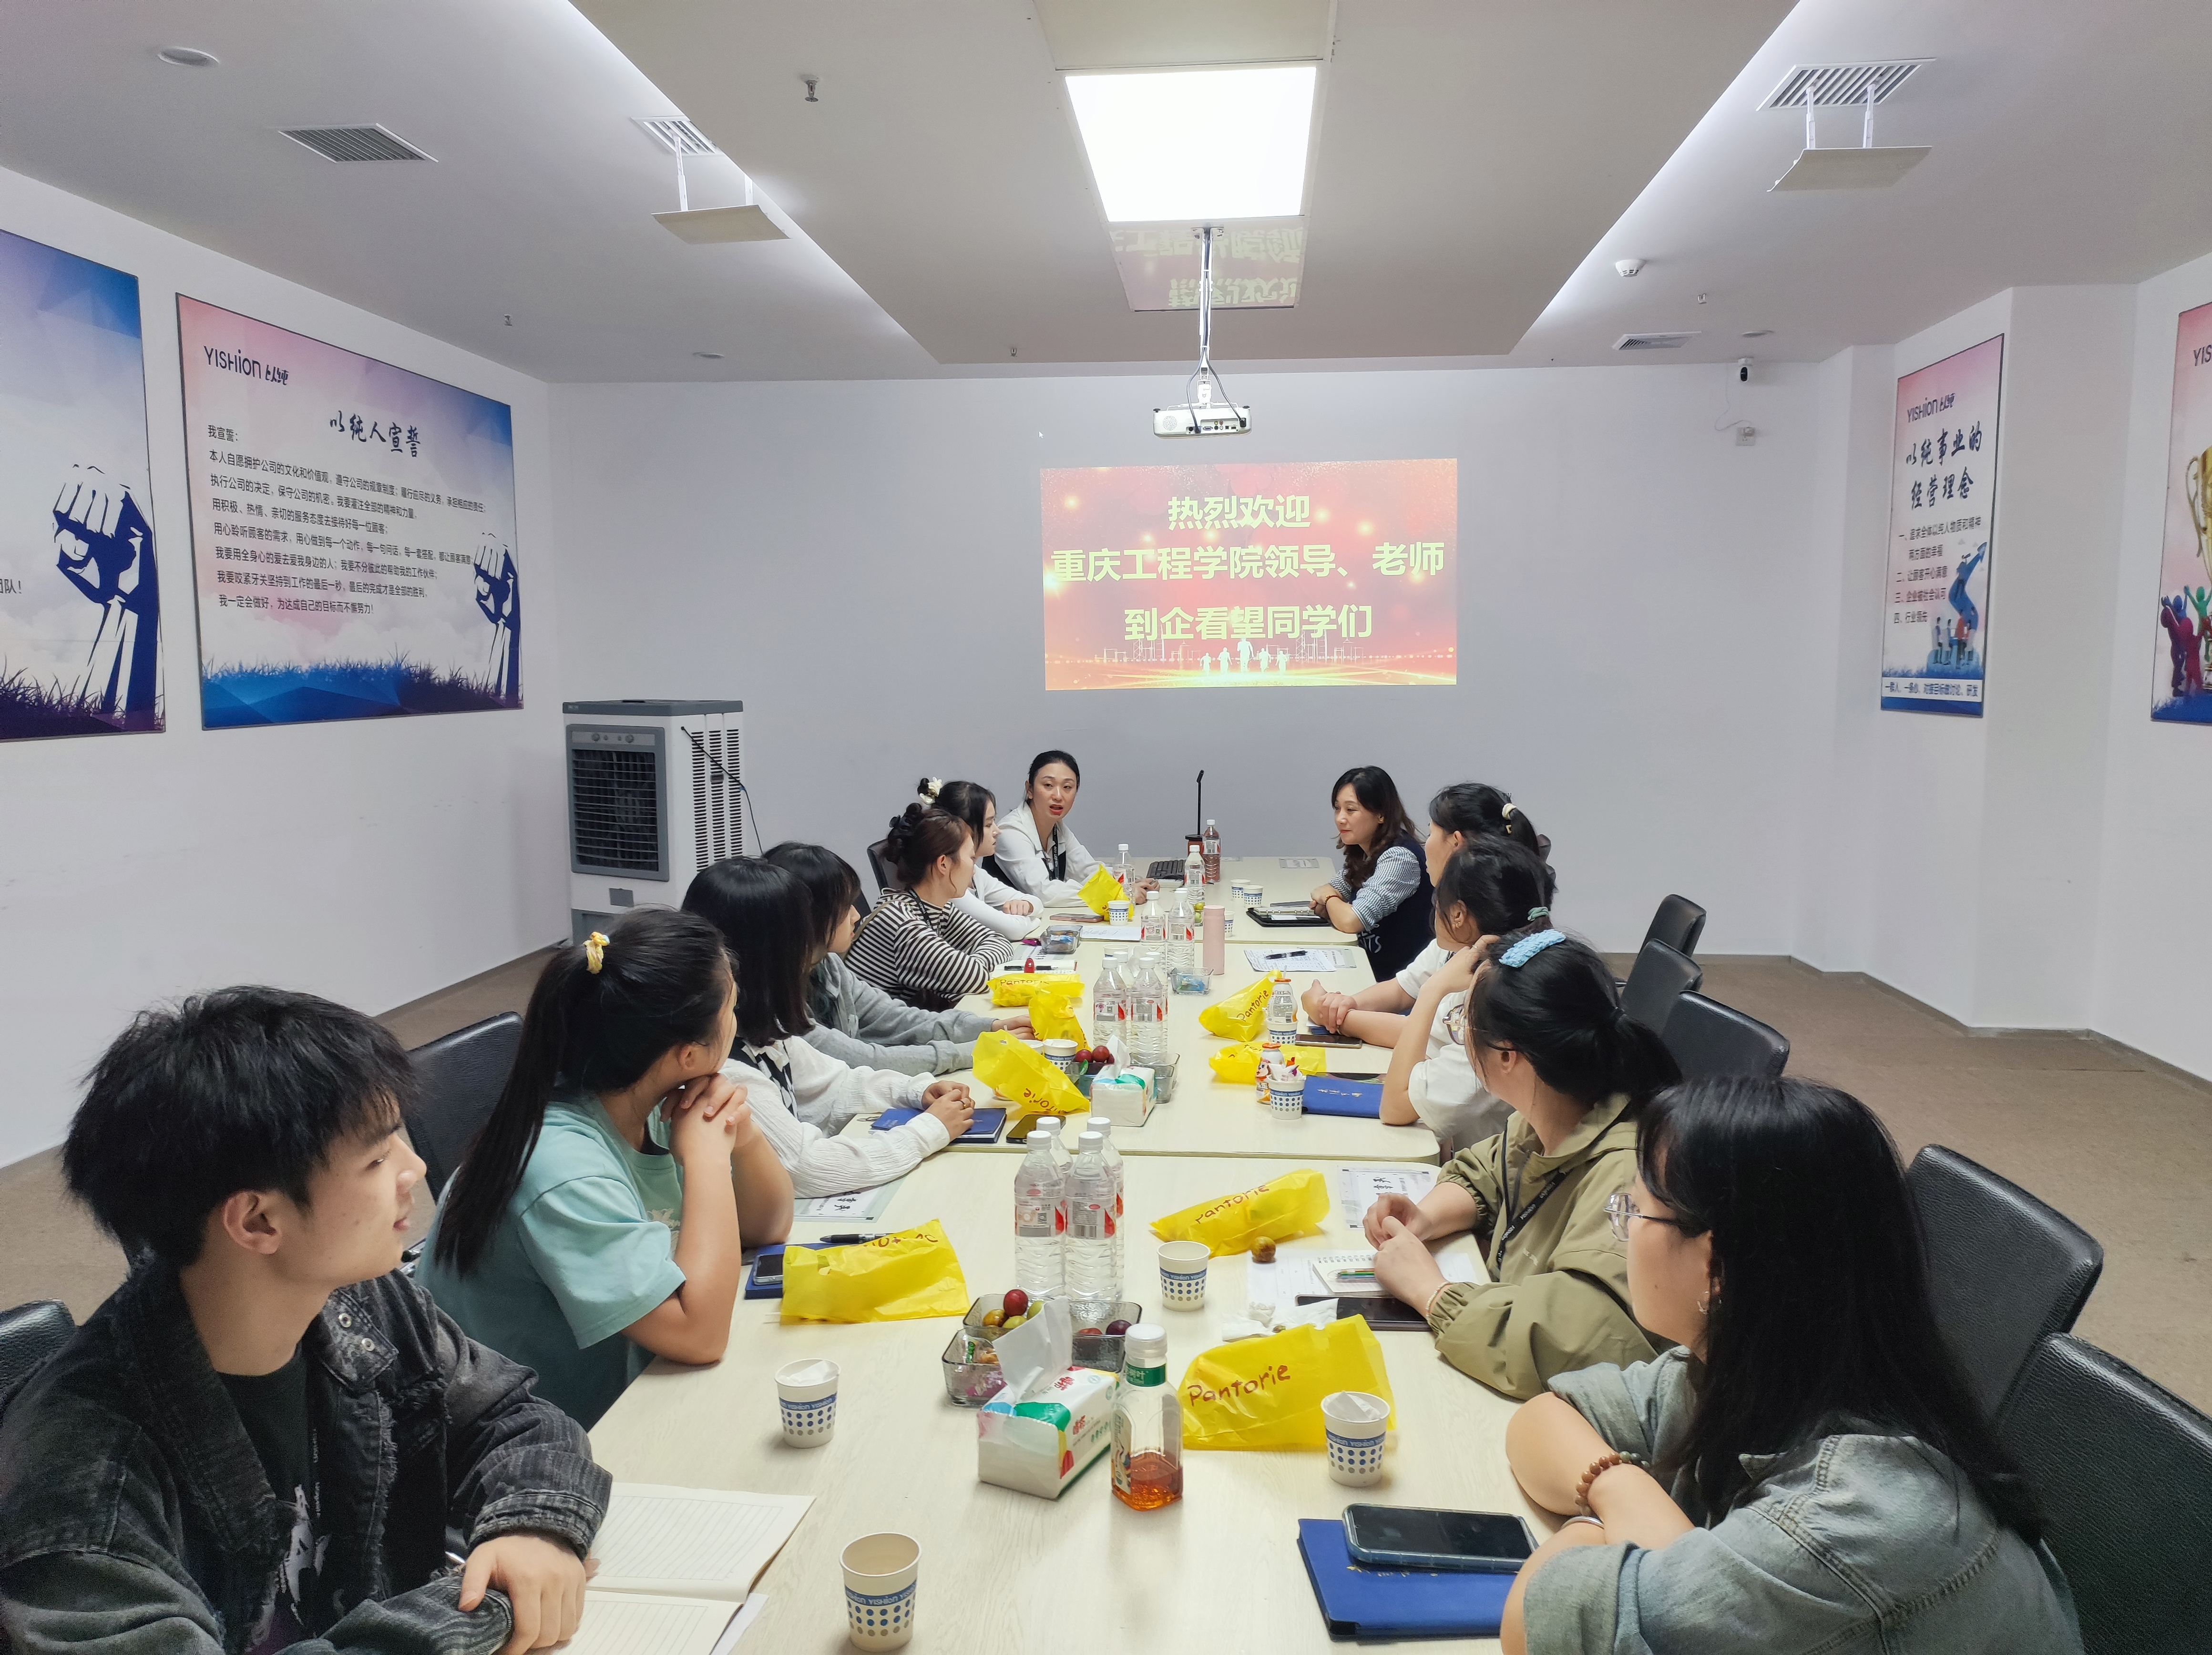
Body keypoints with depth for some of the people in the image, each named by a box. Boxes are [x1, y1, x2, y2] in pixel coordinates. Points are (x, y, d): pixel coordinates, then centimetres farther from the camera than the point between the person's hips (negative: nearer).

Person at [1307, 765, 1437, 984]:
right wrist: (1326, 899, -5)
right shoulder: (1365, 851, 5)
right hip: (1370, 967, 7)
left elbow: (1350, 921, -25)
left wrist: (1328, 899, -3)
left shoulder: (1398, 858, -20)